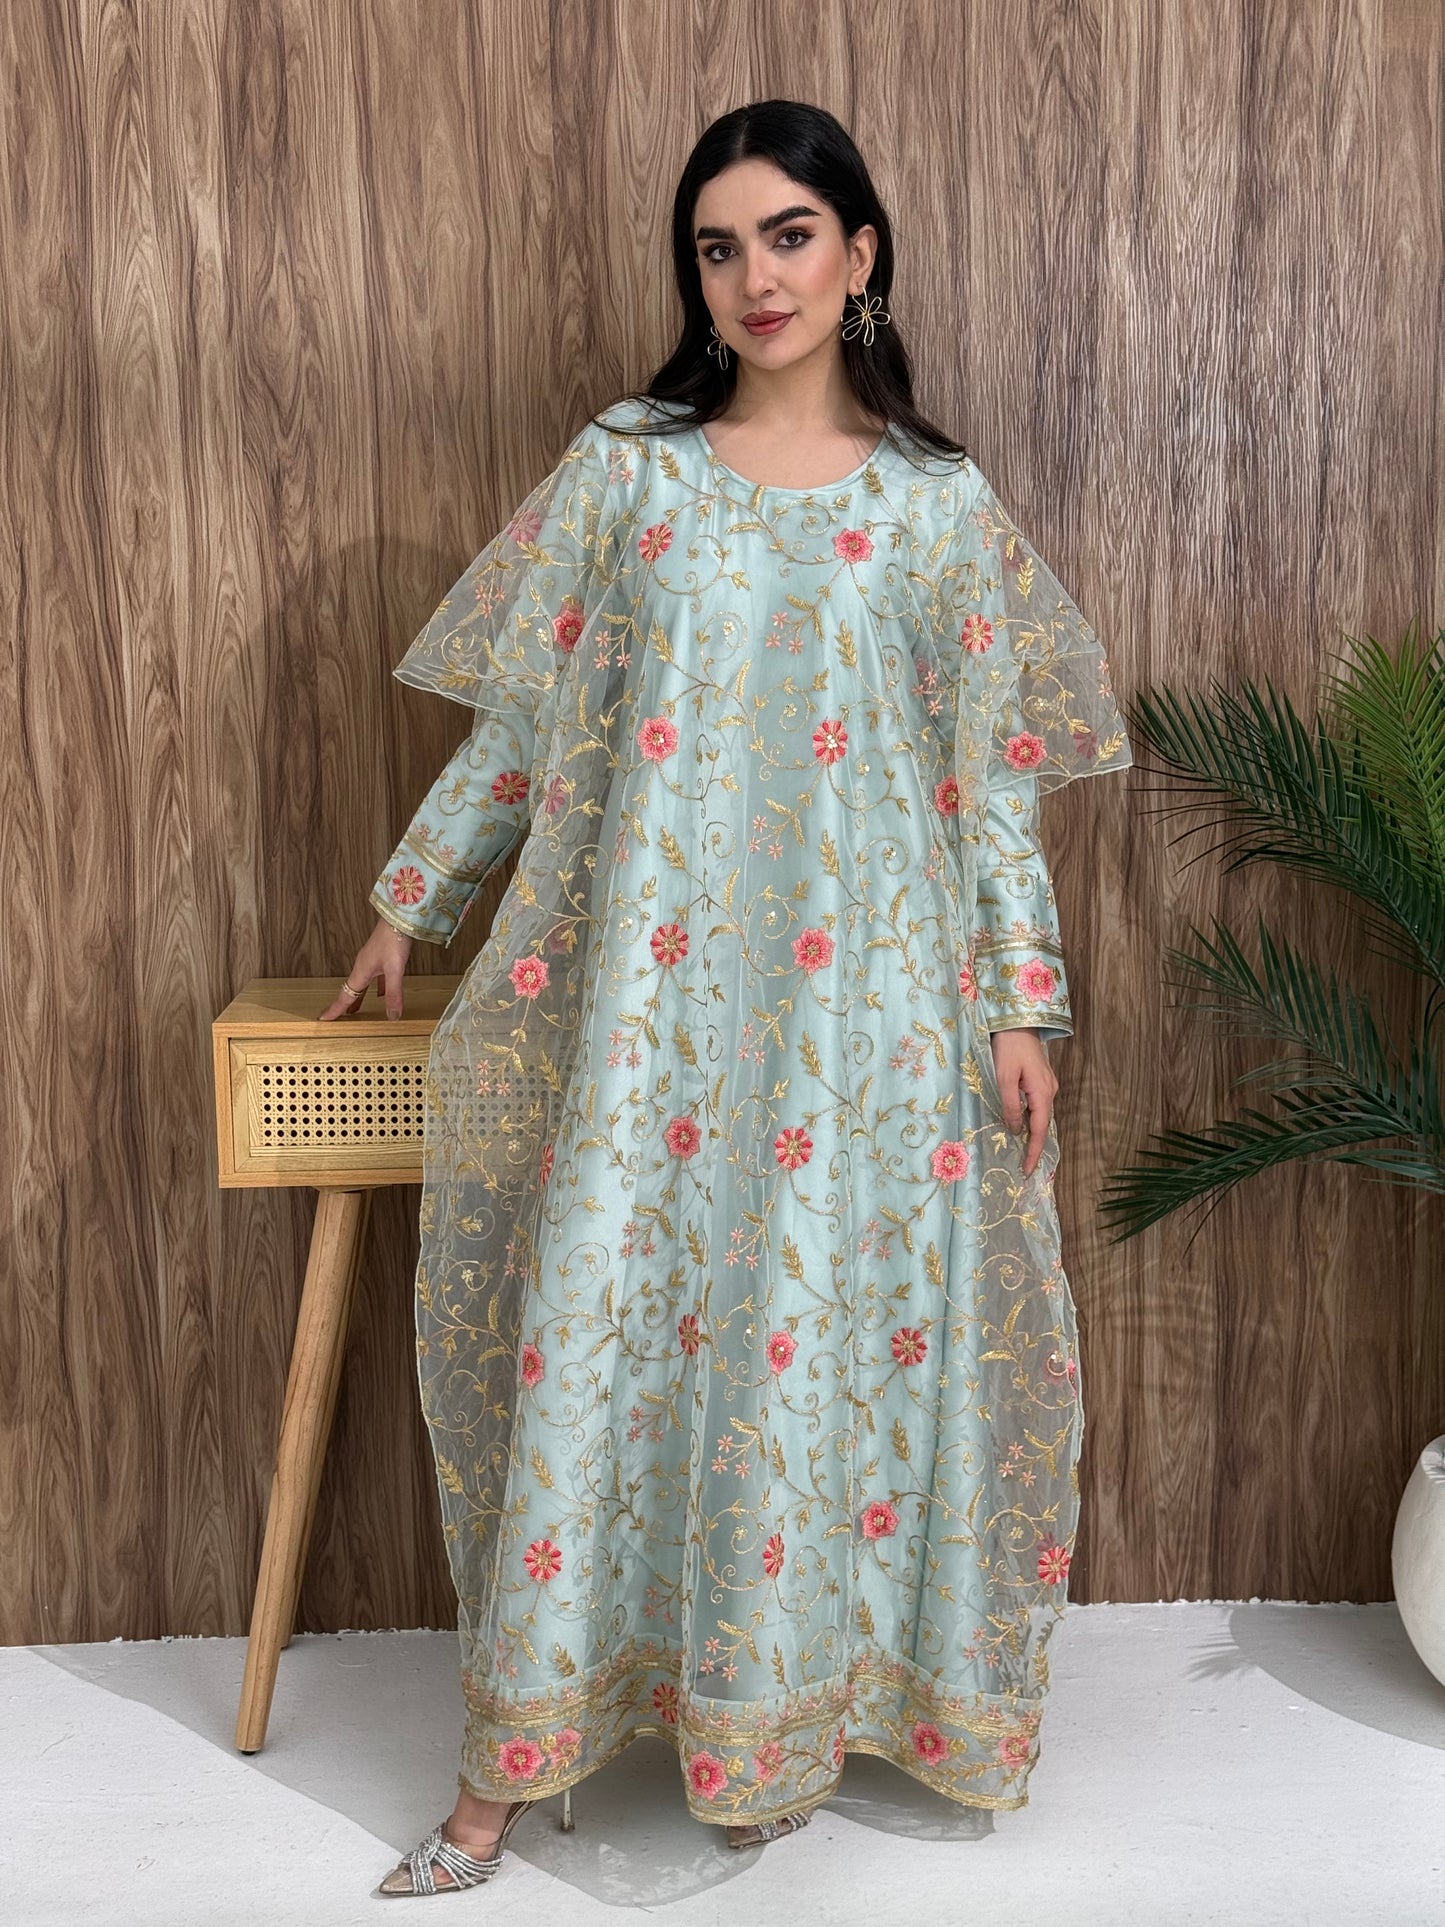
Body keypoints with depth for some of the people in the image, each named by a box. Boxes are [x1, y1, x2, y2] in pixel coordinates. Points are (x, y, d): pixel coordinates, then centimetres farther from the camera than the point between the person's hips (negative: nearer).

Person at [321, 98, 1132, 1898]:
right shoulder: (627, 467, 7)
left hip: (864, 993, 0)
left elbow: (991, 777, 6)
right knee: (601, 1315, 0)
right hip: (652, 977, 0)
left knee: (826, 1326, 2)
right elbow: (520, 720, 11)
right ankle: (508, 1767, 11)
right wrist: (405, 902, 14)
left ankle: (786, 1711, 22)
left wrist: (1024, 999, 0)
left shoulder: (939, 503, 6)